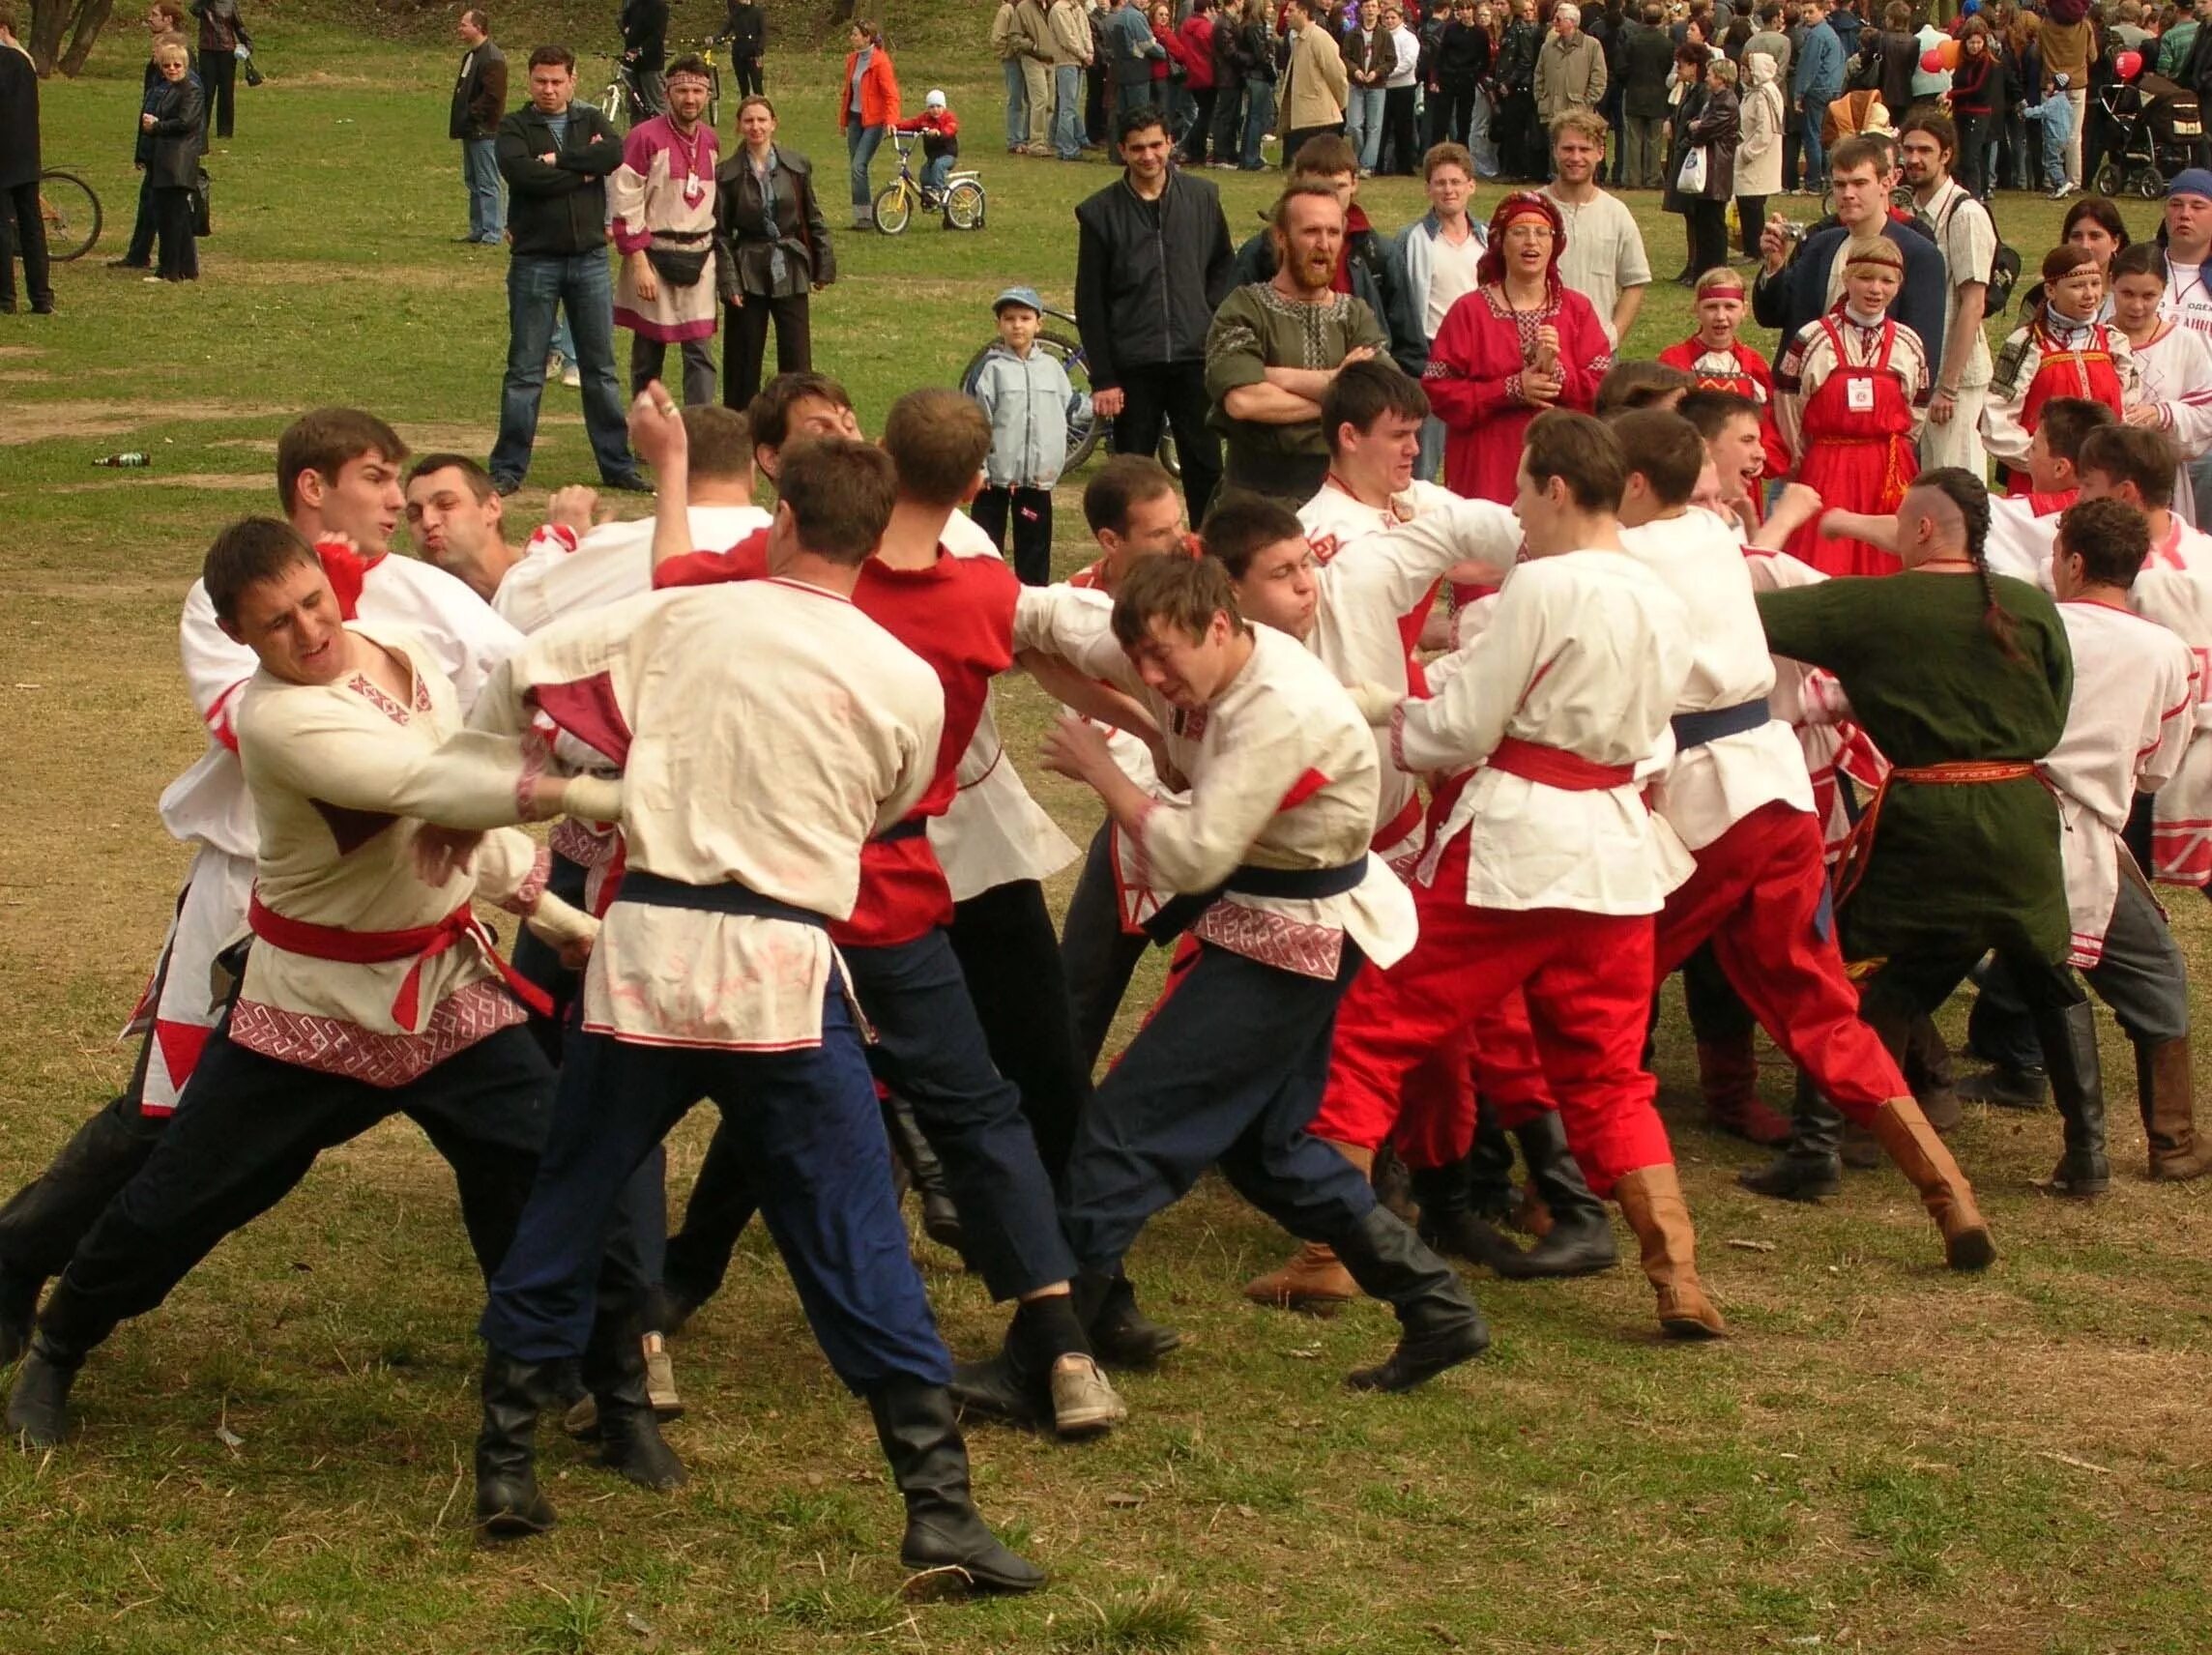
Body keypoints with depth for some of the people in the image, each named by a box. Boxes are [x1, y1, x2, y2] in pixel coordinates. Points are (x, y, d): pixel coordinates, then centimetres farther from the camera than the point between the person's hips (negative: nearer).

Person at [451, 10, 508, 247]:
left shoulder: (493, 58, -16)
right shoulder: (470, 56, 16)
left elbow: (493, 96, -23)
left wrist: (471, 114, -16)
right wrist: (459, 119, 12)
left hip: (485, 132, -10)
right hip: (471, 130, 10)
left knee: (487, 184, -8)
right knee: (473, 183, 14)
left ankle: (492, 234, -6)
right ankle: (477, 231, 20)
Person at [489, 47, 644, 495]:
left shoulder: (591, 121, 10)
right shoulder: (515, 128, 1)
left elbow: (614, 155, -11)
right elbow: (521, 173, -19)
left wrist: (557, 159, -14)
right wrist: (582, 171, -10)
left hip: (590, 260, 3)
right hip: (535, 261, -3)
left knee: (601, 368, 9)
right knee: (525, 371, 1)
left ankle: (617, 465, 15)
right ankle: (508, 468, 6)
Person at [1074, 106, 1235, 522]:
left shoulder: (1202, 197, 5)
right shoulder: (1099, 212, -1)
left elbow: (1224, 264, 19)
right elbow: (1090, 303, 0)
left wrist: (1215, 317, 2)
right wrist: (1102, 379, -3)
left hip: (1194, 359, 1)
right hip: (1133, 365, -1)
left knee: (1205, 467, 3)